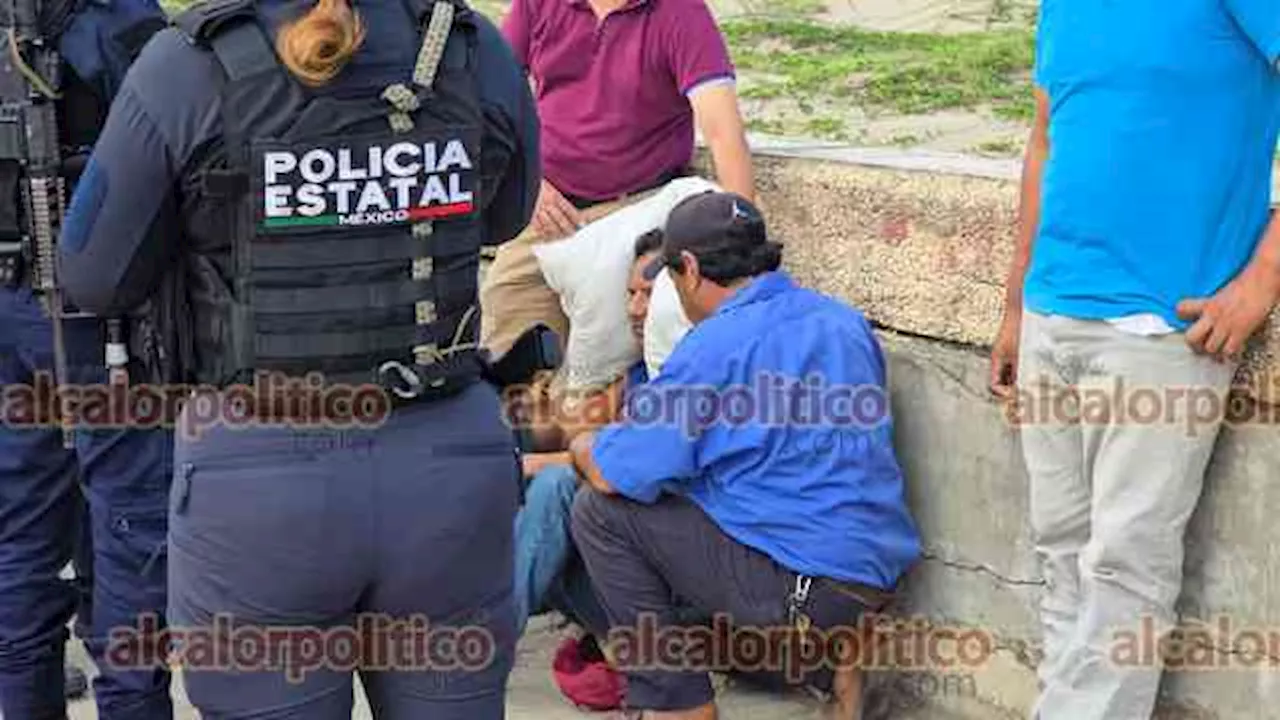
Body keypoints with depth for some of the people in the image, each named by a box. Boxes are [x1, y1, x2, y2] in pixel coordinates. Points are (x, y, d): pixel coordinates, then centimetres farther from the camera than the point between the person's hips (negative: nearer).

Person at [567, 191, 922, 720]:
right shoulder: (844, 321, 11)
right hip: (877, 570, 8)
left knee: (600, 513, 0)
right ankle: (826, 661, 16)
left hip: (802, 586, -8)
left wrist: (583, 448, 14)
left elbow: (612, 474, -10)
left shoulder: (715, 346, -12)